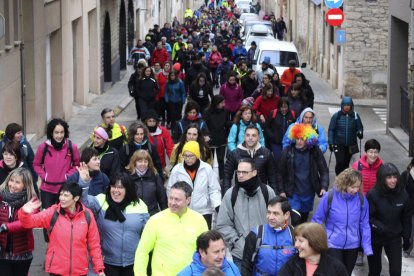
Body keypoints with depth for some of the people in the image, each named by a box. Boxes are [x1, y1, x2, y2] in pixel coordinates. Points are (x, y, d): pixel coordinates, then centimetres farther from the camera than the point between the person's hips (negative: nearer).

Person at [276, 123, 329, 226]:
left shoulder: (315, 152, -6)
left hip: (309, 193, 2)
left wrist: (324, 187, -15)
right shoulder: (287, 152, -8)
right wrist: (281, 191, -4)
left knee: (304, 219, 16)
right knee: (295, 219, -15)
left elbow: (324, 171, -2)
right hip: (293, 193, -2)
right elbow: (280, 172, 0)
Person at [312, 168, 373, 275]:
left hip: (352, 246, 3)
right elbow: (317, 220, -4)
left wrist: (367, 248, -5)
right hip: (333, 245, -3)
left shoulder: (361, 199, -8)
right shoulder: (329, 197, -15)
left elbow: (364, 225, -1)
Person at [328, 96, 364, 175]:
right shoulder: (337, 116, -6)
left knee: (346, 163, 10)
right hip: (339, 144, -2)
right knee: (340, 162, -12)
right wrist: (331, 142, -9)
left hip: (351, 145, 2)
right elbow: (331, 130, -3)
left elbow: (360, 127, 7)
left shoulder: (355, 116, -1)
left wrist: (360, 132, -17)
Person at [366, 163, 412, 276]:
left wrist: (406, 237, 4)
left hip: (394, 238, 2)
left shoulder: (402, 194, -8)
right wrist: (380, 227, -29)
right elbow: (367, 217, -15)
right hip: (375, 237, -1)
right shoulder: (373, 195, -18)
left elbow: (406, 218, 1)